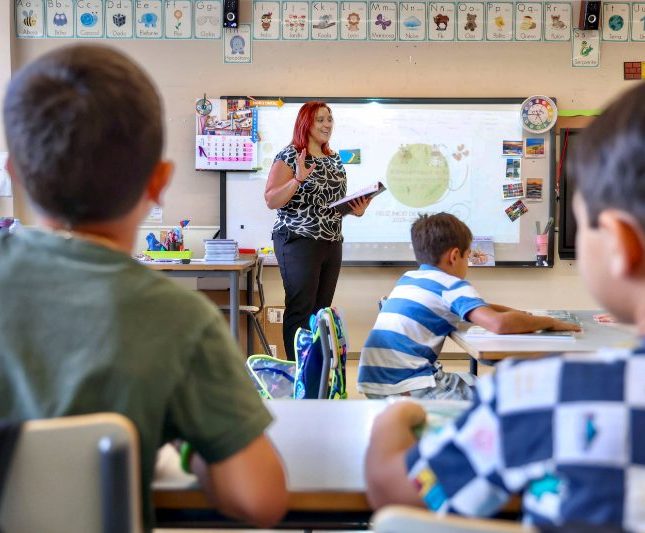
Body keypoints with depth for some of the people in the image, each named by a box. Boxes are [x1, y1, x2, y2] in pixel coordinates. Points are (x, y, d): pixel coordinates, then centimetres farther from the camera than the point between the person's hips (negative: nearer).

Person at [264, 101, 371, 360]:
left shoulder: (335, 159, 15)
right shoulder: (289, 156, -6)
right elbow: (271, 201, -12)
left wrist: (356, 208, 4)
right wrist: (298, 178, -26)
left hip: (332, 242, 7)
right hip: (299, 242, -7)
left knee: (322, 309, 9)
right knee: (301, 310, -6)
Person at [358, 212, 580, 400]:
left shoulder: (407, 279, 17)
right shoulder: (451, 285, -7)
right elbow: (499, 324, -23)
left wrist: (508, 310, 25)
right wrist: (549, 322, -8)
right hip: (407, 388, -9)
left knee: (473, 383, 23)